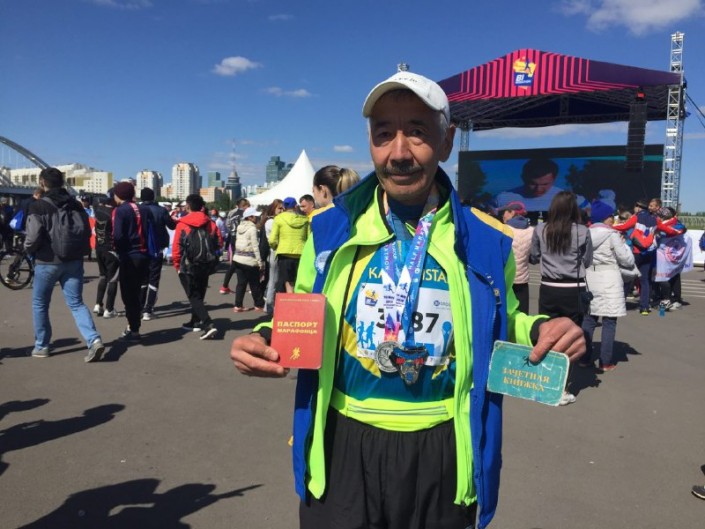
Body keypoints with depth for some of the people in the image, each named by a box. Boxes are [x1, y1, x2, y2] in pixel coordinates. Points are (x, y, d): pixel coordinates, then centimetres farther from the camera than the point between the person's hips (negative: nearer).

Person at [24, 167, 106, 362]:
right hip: (74, 262, 4)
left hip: (47, 262, -4)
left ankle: (41, 346, 22)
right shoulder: (76, 205, 5)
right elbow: (87, 233, 8)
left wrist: (29, 249, 5)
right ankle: (94, 340, -12)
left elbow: (33, 238, -15)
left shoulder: (39, 207, -11)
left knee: (39, 304, 14)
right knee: (76, 303, 6)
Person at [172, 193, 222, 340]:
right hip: (205, 266, 4)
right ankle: (195, 322, 30)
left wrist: (177, 265, 3)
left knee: (193, 297, -2)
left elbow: (177, 247, -10)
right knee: (199, 295, 20)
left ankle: (208, 325, -17)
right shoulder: (211, 224, -1)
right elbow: (219, 244, 1)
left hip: (187, 266, -4)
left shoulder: (182, 224, -10)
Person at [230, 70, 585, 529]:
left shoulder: (485, 240, -5)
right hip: (343, 445, 0)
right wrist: (266, 340, -13)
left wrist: (540, 331, -12)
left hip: (441, 450, 1)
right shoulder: (330, 229, -5)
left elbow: (500, 324, 9)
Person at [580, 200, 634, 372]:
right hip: (608, 280, -5)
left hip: (589, 278, 5)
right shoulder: (612, 235, -8)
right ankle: (606, 362, 4)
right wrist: (623, 244, 8)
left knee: (588, 319, 9)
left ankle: (585, 358, 13)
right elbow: (627, 260, -6)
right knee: (609, 322, 2)